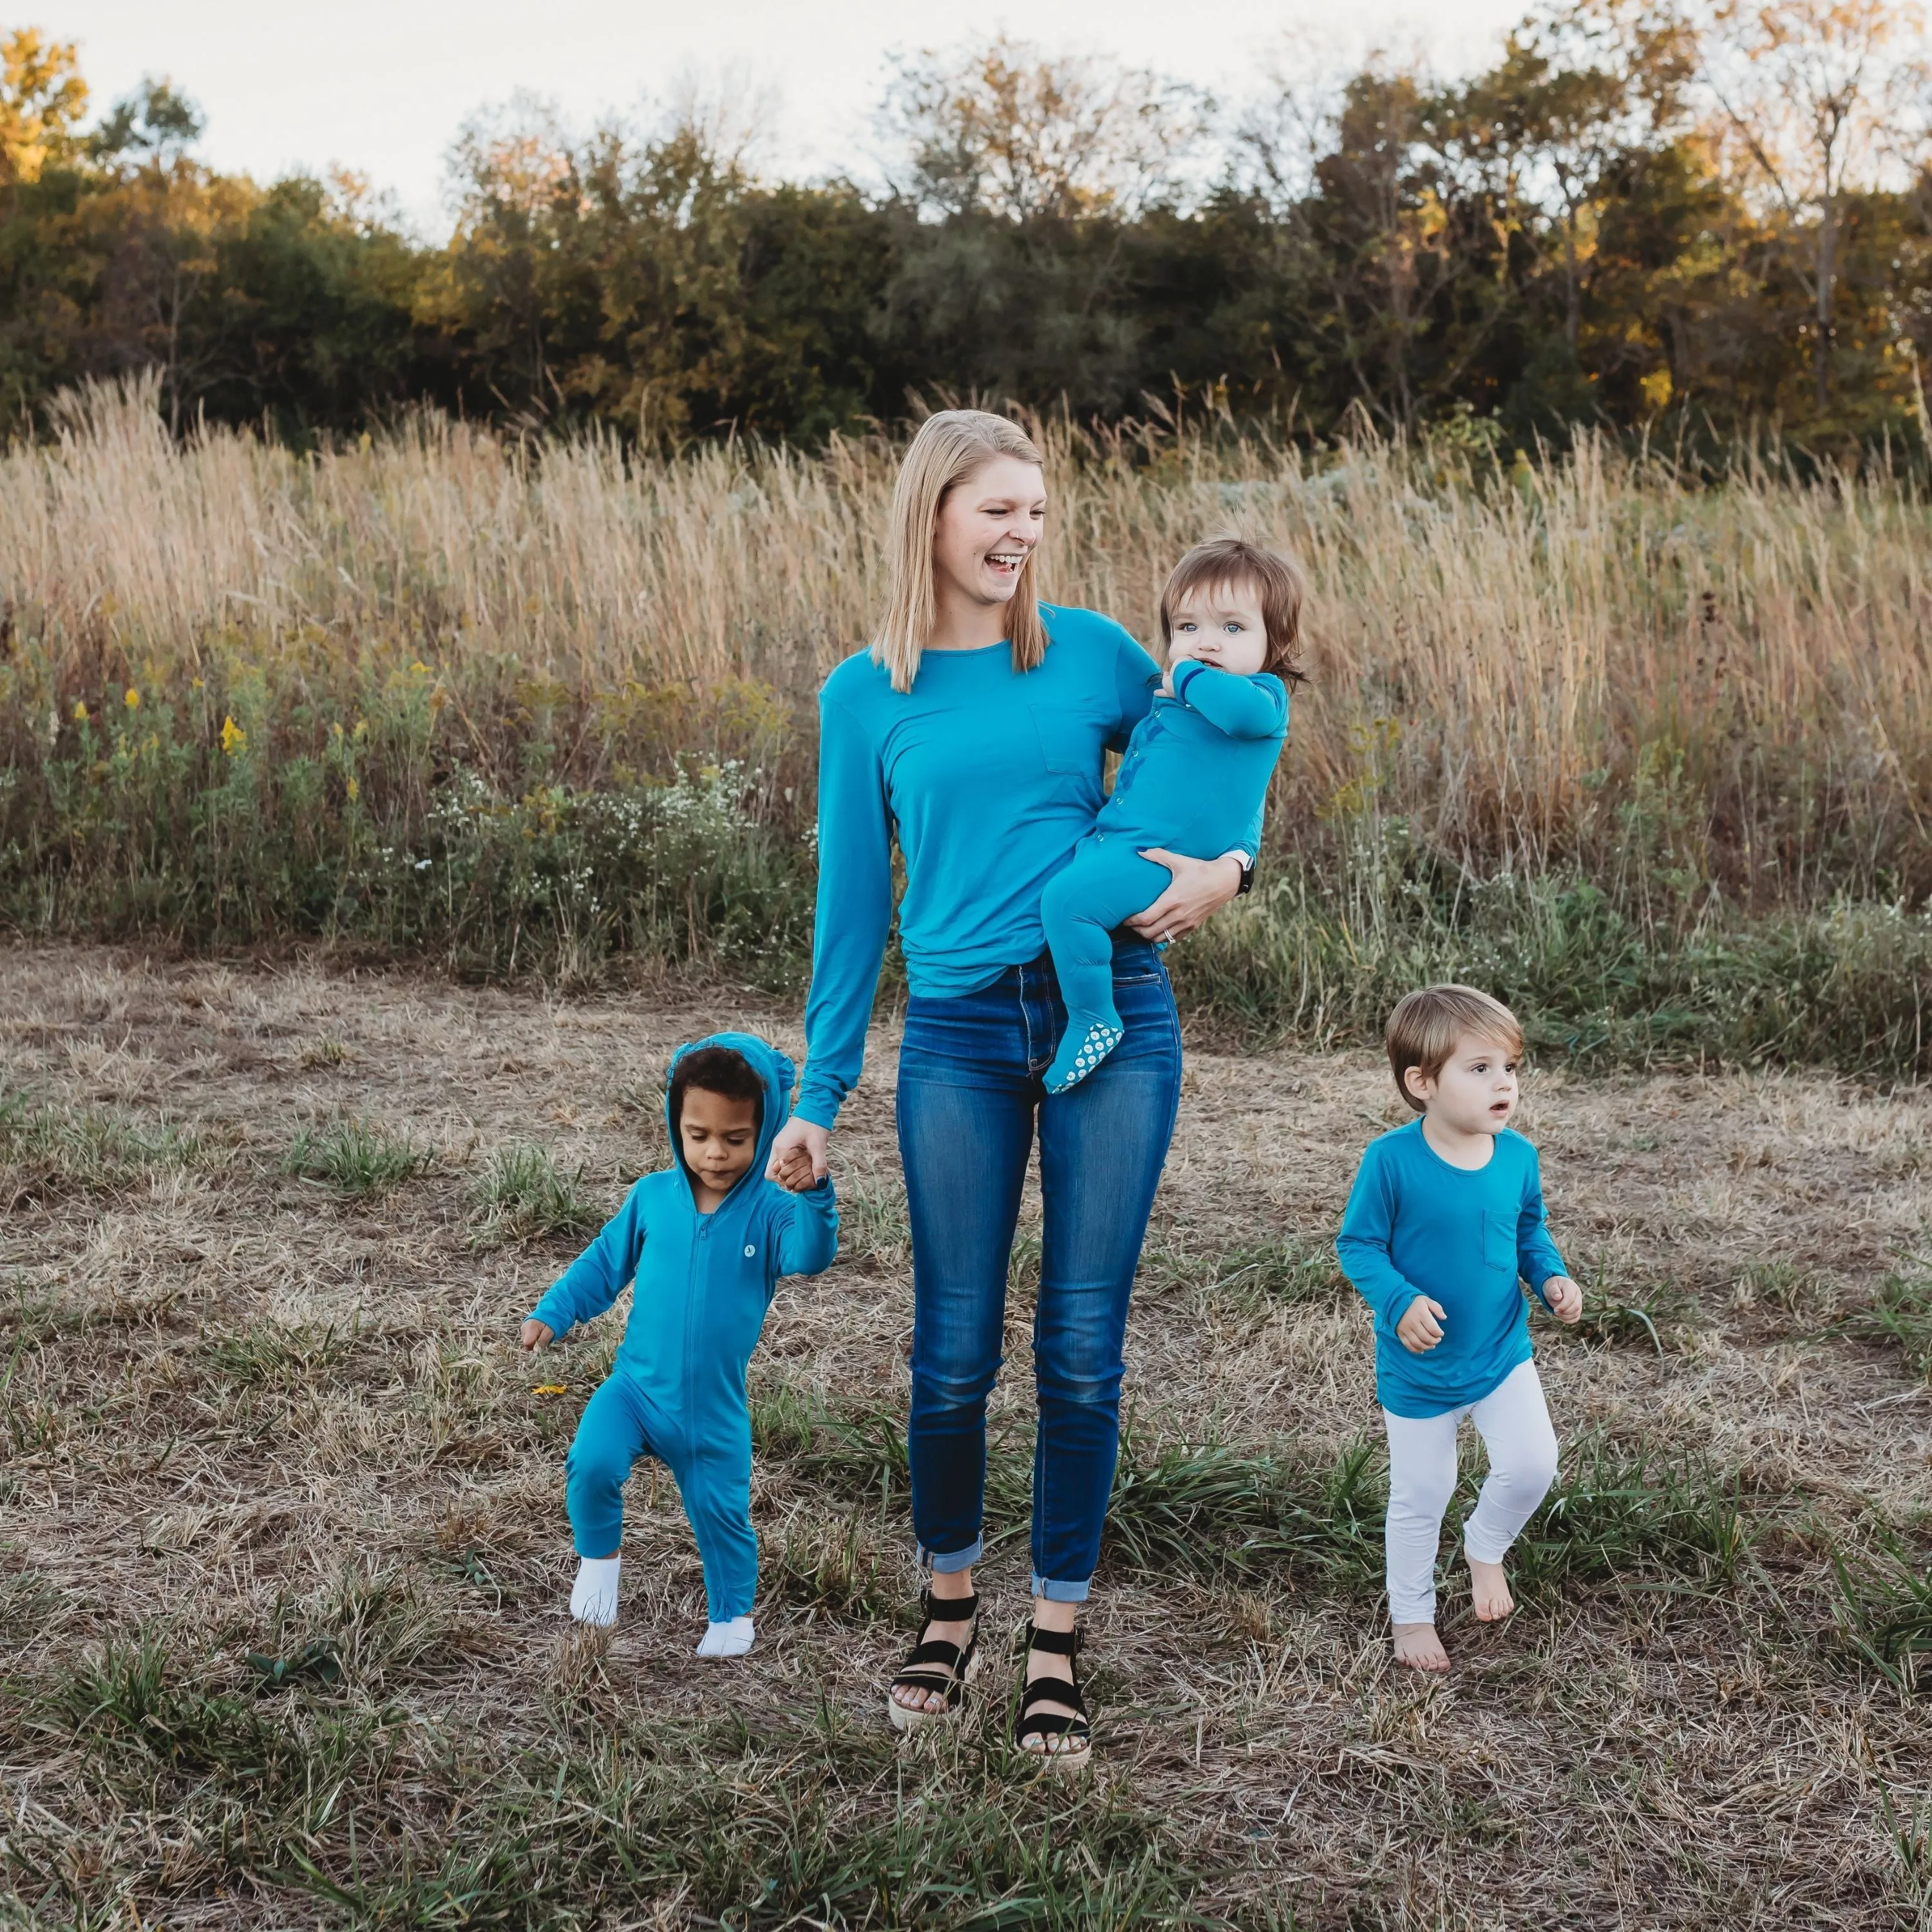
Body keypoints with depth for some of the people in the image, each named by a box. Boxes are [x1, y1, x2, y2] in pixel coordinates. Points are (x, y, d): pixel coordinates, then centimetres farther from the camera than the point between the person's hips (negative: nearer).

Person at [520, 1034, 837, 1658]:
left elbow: (812, 1254, -32)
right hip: (635, 1388, 1)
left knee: (722, 1512, 12)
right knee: (592, 1464, -23)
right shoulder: (653, 1196, -6)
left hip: (715, 1408, -1)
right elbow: (605, 1261, 9)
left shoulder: (769, 1210, -13)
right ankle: (599, 1557, 8)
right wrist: (553, 1313, 3)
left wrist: (813, 1195, -49)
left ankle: (732, 1614, 40)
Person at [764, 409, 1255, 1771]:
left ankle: (1057, 1642, 18)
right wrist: (819, 1095, 7)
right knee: (955, 1349, 4)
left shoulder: (1093, 653, 5)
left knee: (1083, 1346, 3)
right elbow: (853, 903, 8)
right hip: (959, 1033, 0)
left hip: (1113, 1016, 0)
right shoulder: (865, 697, 5)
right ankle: (950, 1609, 28)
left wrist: (1227, 869, -8)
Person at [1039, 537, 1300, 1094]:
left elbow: (1244, 710, -35)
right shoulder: (1169, 699, 19)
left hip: (1155, 859, -10)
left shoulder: (1263, 694, -7)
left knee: (1066, 897, -29)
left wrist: (1187, 675, -18)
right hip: (1112, 842, 10)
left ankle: (1093, 1021, -17)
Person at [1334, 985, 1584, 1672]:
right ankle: (1411, 1615, 32)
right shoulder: (1392, 1160, -21)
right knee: (1420, 1497, 9)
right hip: (1418, 1368, -3)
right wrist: (1401, 1301, -29)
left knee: (1532, 1465, -11)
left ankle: (1485, 1547, 22)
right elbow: (1358, 1245, -14)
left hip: (1502, 1355, 3)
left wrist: (1552, 1278, -8)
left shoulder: (1517, 1156, -7)